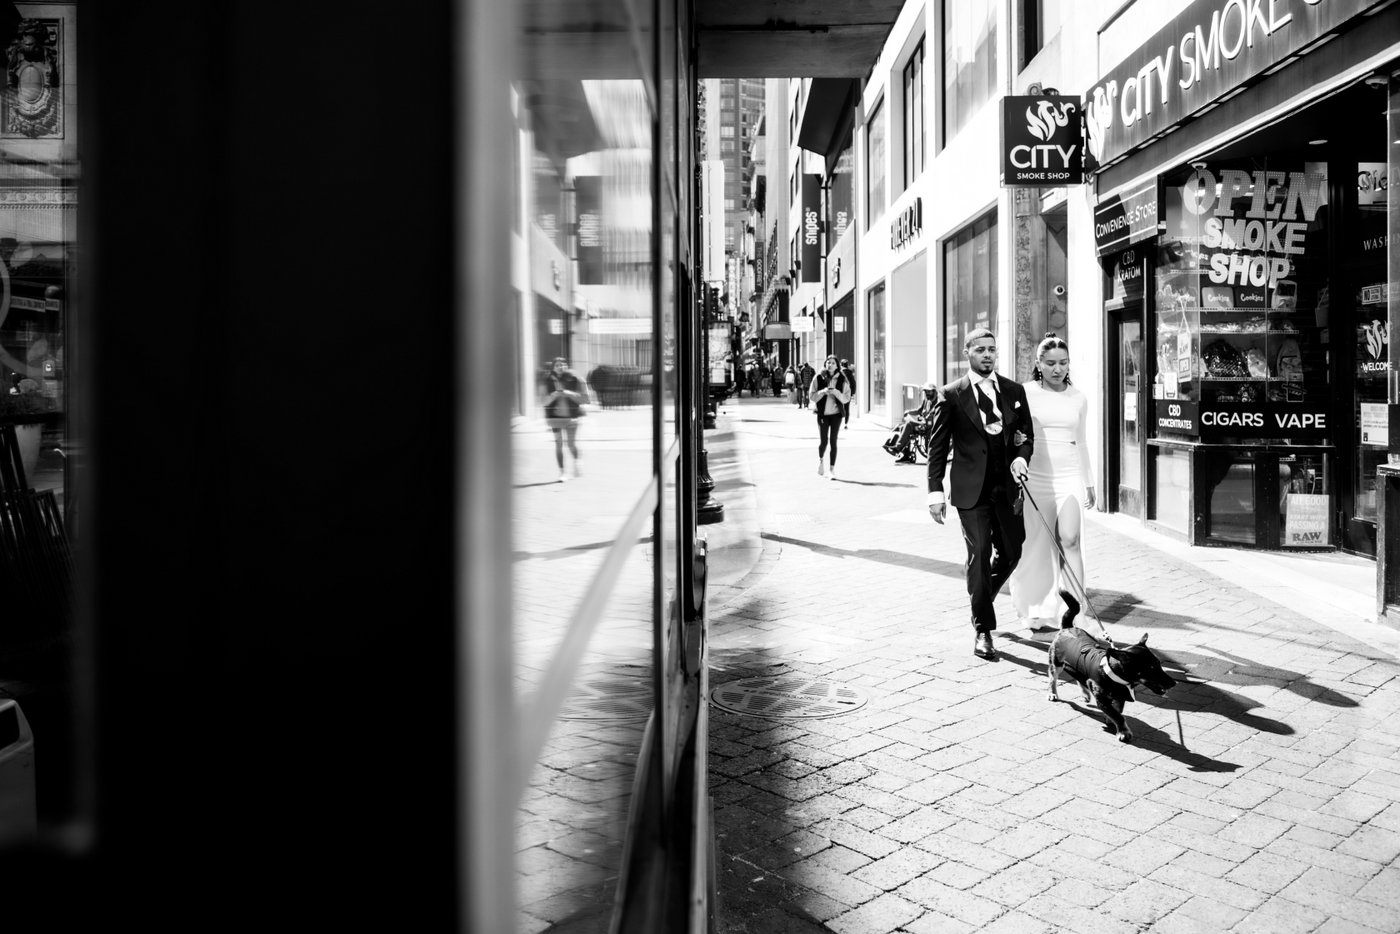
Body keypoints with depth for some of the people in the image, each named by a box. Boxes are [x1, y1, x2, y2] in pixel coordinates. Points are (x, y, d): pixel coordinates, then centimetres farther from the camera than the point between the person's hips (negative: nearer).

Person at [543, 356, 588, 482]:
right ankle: (562, 472, 3)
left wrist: (568, 393, -15)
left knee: (571, 443, 1)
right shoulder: (548, 381, 1)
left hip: (571, 416, 0)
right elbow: (545, 402, 1)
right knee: (558, 444, -3)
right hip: (555, 416, 0)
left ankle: (576, 461, 33)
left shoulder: (573, 380, -1)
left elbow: (583, 398, -2)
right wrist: (553, 395, -18)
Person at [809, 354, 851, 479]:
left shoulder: (842, 380, 0)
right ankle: (821, 460, 28)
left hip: (836, 414, 1)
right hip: (822, 413, -1)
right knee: (824, 441, -4)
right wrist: (823, 392, -17)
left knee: (833, 441, 0)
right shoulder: (818, 378, -1)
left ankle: (832, 469, 9)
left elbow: (846, 398, -1)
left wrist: (836, 392, -17)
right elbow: (812, 396, -1)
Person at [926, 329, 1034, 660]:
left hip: (1006, 486, 4)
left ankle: (980, 595, 40)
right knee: (979, 555, -4)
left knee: (1011, 552, 10)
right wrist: (935, 492, -8)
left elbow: (1027, 433, 15)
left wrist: (1021, 457, -7)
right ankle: (982, 629, 8)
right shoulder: (951, 395, -3)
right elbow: (937, 447, -3)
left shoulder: (1014, 391, 8)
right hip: (971, 489, -4)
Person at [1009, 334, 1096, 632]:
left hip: (1069, 478, 1)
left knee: (1069, 538, -18)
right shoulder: (1025, 393, -2)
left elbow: (1081, 442, 18)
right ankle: (1038, 611, 21)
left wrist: (1088, 483, 22)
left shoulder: (1078, 398, 9)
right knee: (1036, 547, 5)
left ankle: (1073, 611, -15)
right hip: (1034, 479, -1)